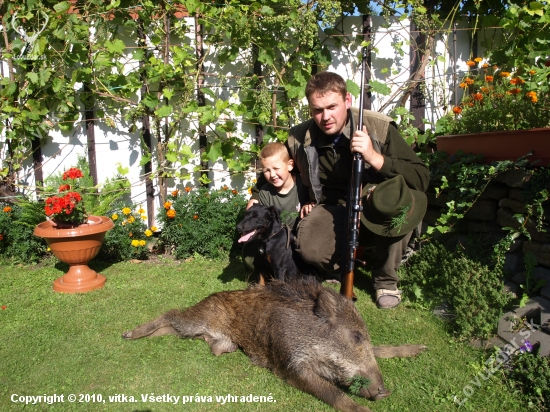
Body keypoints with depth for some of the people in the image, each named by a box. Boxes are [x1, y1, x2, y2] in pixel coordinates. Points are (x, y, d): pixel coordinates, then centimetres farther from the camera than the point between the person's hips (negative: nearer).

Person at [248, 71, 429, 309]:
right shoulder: (300, 138, -8)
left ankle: (386, 279, -8)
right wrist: (256, 196, 10)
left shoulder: (380, 128, -17)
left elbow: (422, 178, -24)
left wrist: (375, 158, -35)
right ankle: (338, 267, 11)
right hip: (334, 210, 1)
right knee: (309, 249, -31)